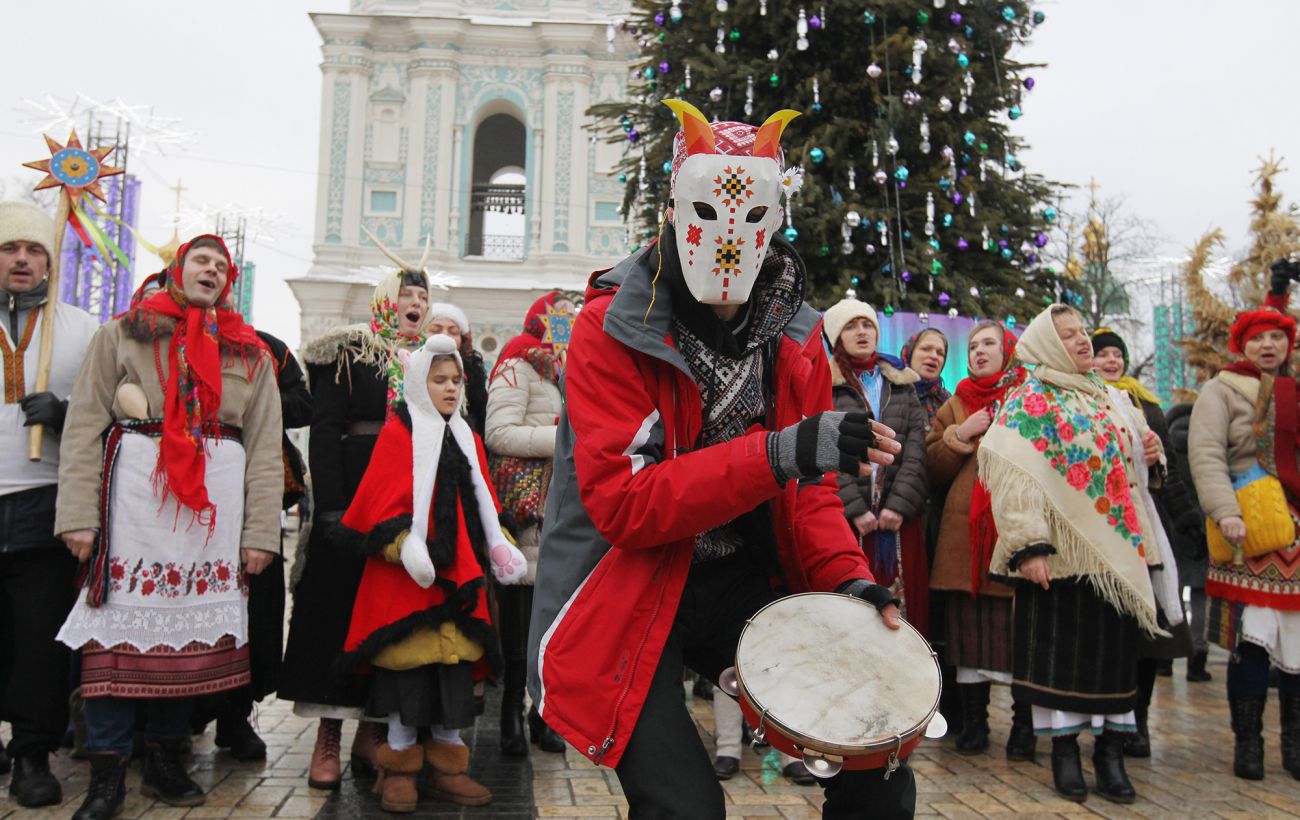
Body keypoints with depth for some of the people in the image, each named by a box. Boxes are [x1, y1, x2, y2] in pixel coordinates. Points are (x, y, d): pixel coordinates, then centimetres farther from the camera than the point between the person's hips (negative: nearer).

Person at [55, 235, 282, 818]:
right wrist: (78, 513, -8)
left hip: (216, 502, 2)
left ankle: (165, 761, 19)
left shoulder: (250, 352, 16)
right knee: (121, 619, -4)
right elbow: (84, 425, 3)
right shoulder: (123, 334, 11)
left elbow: (265, 447, 10)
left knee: (192, 623, 5)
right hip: (134, 489, -2)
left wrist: (260, 530, 2)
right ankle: (106, 773, 7)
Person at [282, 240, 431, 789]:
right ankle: (328, 737, 8)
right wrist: (331, 505, -14)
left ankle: (374, 728, 15)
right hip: (354, 496, -3)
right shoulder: (349, 352, 3)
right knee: (338, 604, 0)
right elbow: (324, 430, -6)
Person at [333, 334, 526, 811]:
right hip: (409, 574, -6)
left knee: (455, 661, 8)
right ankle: (399, 767, 14)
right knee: (410, 662, 0)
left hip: (458, 571, 6)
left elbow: (481, 502, 18)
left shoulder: (465, 439, 15)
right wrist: (404, 546, -23)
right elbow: (382, 500, -11)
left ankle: (447, 768, 18)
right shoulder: (399, 432, -4)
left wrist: (499, 547, 9)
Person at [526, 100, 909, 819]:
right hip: (631, 594, -4)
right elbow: (621, 501, -23)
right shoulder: (613, 329, -14)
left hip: (745, 583, 5)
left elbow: (808, 492, 8)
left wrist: (849, 579, -12)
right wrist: (777, 453, -32)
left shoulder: (795, 335, 3)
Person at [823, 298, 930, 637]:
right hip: (844, 517, -3)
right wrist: (855, 508, -13)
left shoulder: (901, 384, 17)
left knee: (903, 602, 1)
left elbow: (916, 450, 6)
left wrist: (900, 504, -7)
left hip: (901, 517, 3)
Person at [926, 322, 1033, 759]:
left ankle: (1024, 725, 12)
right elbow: (933, 467, 11)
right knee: (970, 625, 5)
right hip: (966, 528, 3)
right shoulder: (956, 404, 18)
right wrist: (961, 435, -3)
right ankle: (973, 721, 16)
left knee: (1020, 626, -1)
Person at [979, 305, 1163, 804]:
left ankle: (1111, 748, 19)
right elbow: (1015, 478, -16)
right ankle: (1064, 749, 14)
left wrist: (1148, 455, 5)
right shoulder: (1029, 401, -6)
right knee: (1062, 645, 1)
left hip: (1120, 547, 6)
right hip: (1064, 549, -6)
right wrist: (1029, 546, -24)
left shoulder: (1107, 396, 16)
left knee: (1115, 646, 8)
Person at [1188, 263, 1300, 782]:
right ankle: (1247, 742, 9)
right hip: (1251, 529, -4)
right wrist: (1226, 514, -19)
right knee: (1251, 638, -4)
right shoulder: (1223, 389, 3)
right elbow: (1205, 456, -8)